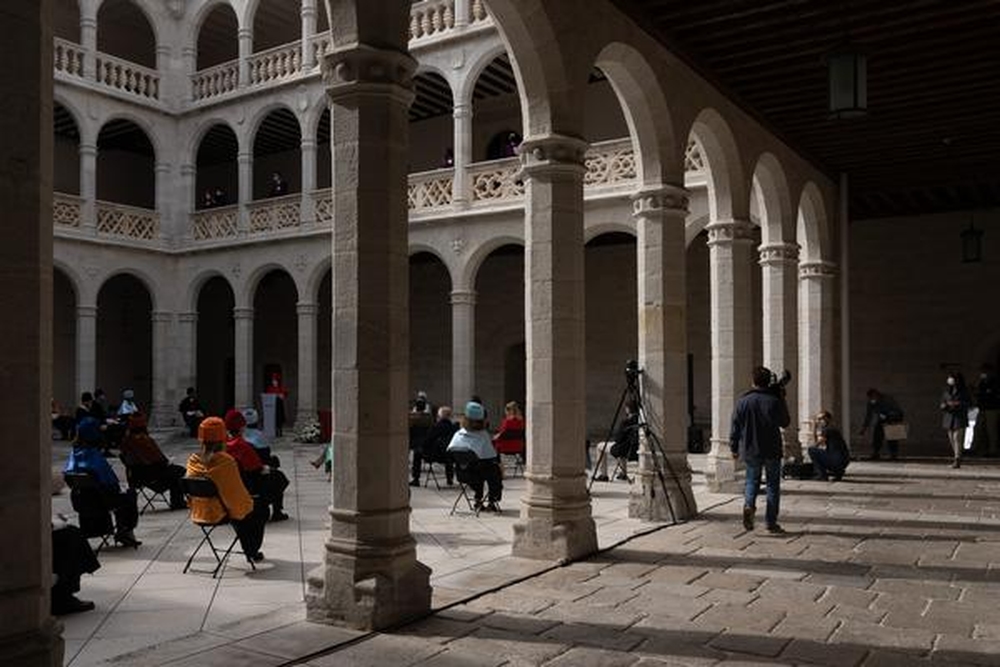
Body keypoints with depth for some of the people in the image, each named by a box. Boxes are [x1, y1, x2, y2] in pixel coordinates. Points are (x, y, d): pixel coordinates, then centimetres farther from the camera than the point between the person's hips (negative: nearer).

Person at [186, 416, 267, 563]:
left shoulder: (193, 461, -5)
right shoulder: (226, 461, -23)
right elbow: (238, 493, -17)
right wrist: (248, 503, 2)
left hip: (199, 514, 7)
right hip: (220, 514, -7)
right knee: (261, 507, 18)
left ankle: (248, 550, 42)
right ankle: (252, 552, 26)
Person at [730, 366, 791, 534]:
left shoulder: (742, 401, -4)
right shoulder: (774, 401, -11)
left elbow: (735, 428, 0)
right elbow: (785, 422, 3)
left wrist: (734, 448, 11)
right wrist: (782, 401, 9)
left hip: (750, 450, 2)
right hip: (772, 451, -2)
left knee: (752, 480, 18)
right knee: (773, 485, 9)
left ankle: (749, 504, -11)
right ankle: (771, 522, 10)